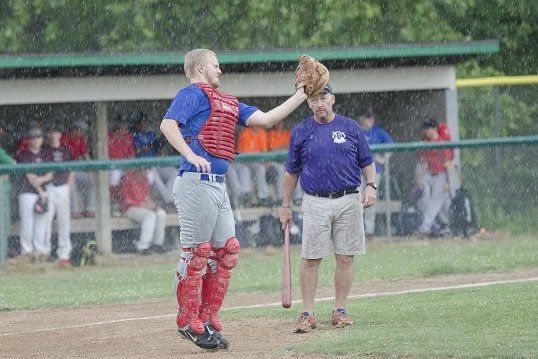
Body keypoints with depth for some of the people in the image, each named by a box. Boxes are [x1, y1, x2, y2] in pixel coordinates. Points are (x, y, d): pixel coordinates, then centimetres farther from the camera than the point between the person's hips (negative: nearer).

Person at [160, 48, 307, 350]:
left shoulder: (227, 102, 24)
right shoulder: (192, 94, -3)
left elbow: (264, 119, 20)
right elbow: (168, 124, -17)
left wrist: (300, 96, 17)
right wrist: (191, 155, -28)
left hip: (218, 186, 9)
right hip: (196, 184, -9)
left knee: (227, 251, 9)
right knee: (196, 253, -6)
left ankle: (208, 320, 16)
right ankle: (189, 323, -1)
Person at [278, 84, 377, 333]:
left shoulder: (350, 127, 6)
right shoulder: (300, 132, 7)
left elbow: (367, 162, 11)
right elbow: (292, 172, 13)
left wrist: (370, 186, -6)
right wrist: (285, 206, 12)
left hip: (349, 201, 1)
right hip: (315, 203, 0)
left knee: (345, 258, 2)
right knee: (310, 259, -5)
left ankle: (340, 311, 10)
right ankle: (307, 313, -1)